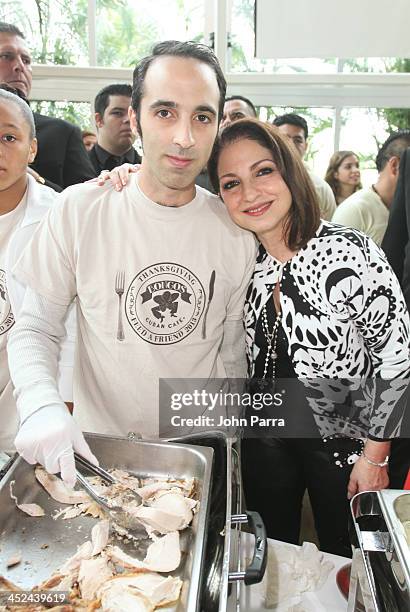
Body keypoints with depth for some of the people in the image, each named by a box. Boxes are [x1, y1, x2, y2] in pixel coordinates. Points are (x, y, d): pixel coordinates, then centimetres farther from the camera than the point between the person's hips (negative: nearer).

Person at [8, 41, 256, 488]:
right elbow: (34, 329, -8)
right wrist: (42, 406, -27)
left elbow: (231, 356, 0)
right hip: (97, 450, -1)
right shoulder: (79, 210, -14)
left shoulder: (235, 233, -9)